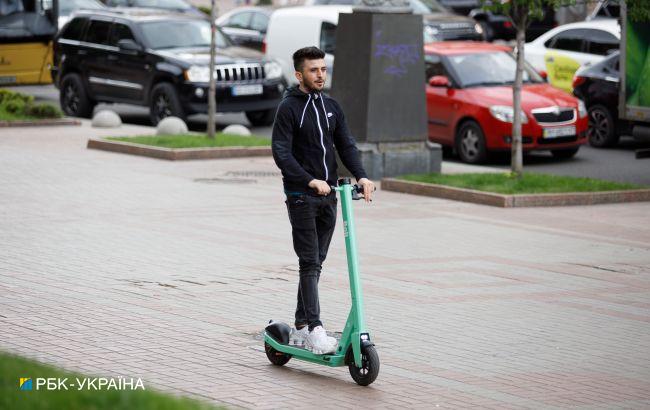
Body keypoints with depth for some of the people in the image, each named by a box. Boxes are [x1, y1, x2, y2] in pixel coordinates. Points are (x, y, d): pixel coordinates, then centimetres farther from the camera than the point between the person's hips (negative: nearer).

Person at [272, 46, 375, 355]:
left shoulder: (331, 107, 13)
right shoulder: (289, 108, -8)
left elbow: (346, 145, 9)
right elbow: (281, 153, -15)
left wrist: (361, 176, -9)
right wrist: (310, 181, -27)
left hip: (328, 194, 6)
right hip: (301, 196, -6)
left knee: (316, 263, 10)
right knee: (310, 263, -11)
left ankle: (301, 326, 18)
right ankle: (315, 329, -15)